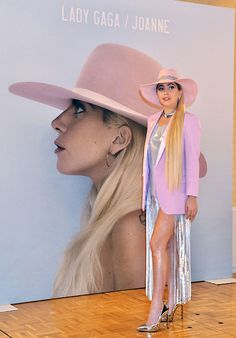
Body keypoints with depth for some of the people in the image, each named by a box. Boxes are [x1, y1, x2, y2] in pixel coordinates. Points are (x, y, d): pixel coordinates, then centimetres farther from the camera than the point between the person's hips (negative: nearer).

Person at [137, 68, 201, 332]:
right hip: (155, 192, 6)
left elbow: (192, 160, -8)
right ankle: (171, 304, 22)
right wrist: (146, 194, 16)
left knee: (157, 243, -15)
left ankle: (155, 313, -11)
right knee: (167, 247, 12)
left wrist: (192, 196, -12)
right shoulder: (153, 121, 13)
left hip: (175, 192, -6)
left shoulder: (188, 121, -4)